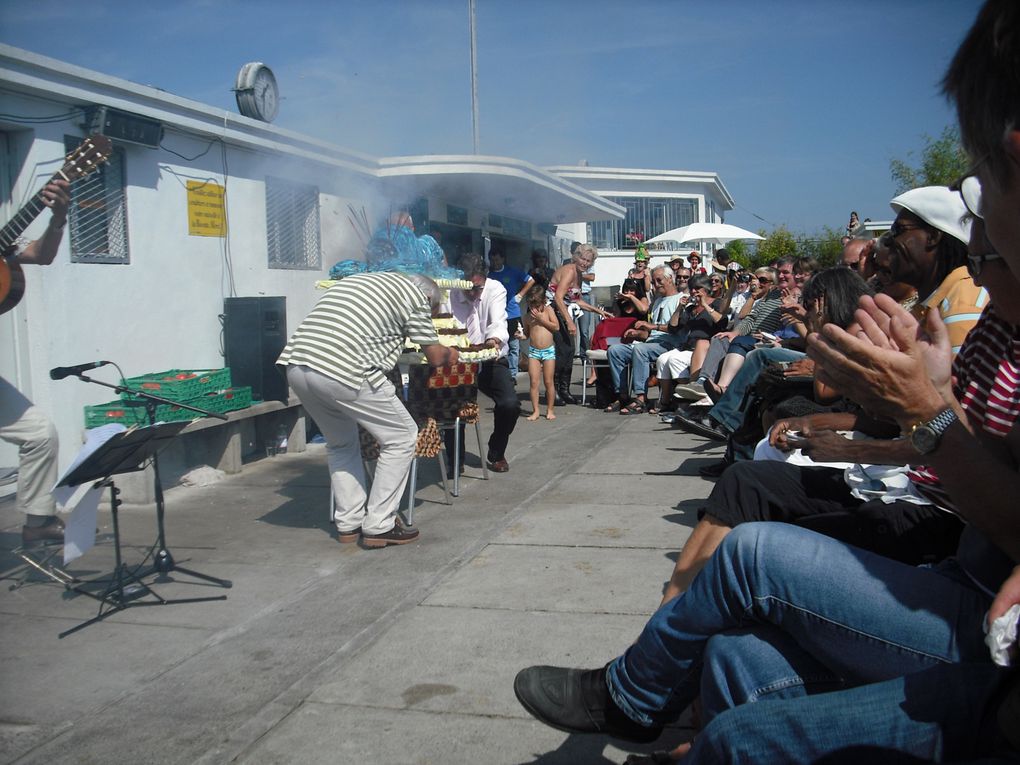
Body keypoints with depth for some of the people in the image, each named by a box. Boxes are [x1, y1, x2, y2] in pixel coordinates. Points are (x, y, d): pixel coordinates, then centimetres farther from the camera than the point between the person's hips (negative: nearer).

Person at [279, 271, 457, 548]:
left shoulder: (357, 280, 30)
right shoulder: (415, 295, 9)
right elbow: (435, 357, 17)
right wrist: (450, 354, 40)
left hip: (296, 366, 8)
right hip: (343, 371, -8)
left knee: (341, 443, 27)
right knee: (401, 439, 9)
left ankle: (348, 524, 28)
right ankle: (379, 526, 12)